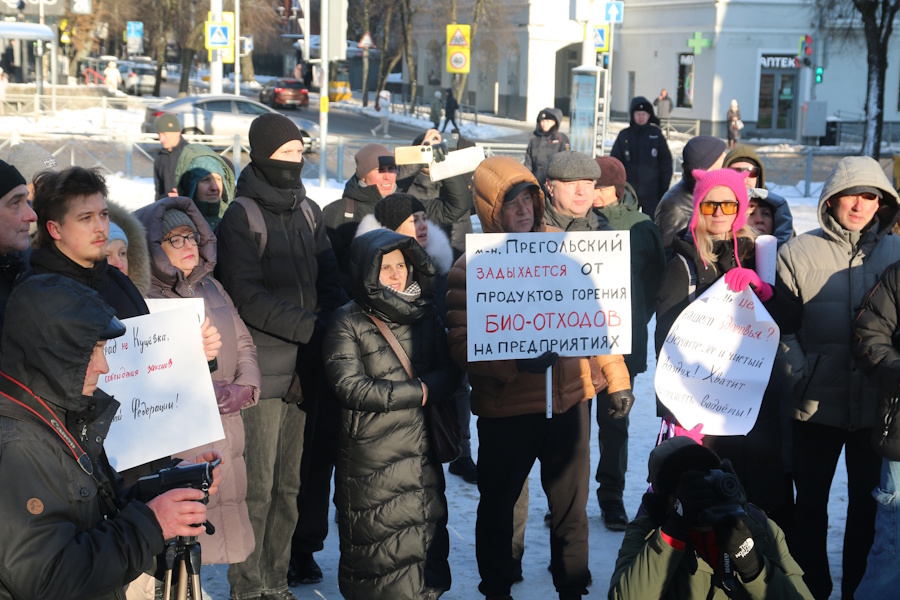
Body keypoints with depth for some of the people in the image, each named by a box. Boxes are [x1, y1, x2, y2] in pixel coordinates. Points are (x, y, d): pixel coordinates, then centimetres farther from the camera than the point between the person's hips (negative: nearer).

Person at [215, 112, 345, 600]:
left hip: (303, 369, 6)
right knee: (257, 487, -2)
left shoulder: (307, 211, 13)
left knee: (290, 484, 12)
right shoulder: (241, 216, -7)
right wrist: (312, 327, -19)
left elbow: (328, 282, 13)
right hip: (262, 372, -6)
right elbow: (249, 299, -15)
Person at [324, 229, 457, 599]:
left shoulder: (424, 315, 12)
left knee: (427, 535, 7)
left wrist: (431, 387, -16)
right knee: (379, 549, 0)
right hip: (370, 456, -4)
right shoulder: (348, 323, -3)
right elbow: (350, 387, -13)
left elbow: (449, 374, 7)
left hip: (422, 453, 4)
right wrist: (416, 392, -11)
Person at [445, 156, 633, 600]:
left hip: (570, 398, 3)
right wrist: (516, 362, -27)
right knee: (497, 505, 13)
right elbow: (462, 343, -13)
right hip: (505, 408, -2)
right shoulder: (471, 268, -6)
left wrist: (616, 377, 9)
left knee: (571, 507, 13)